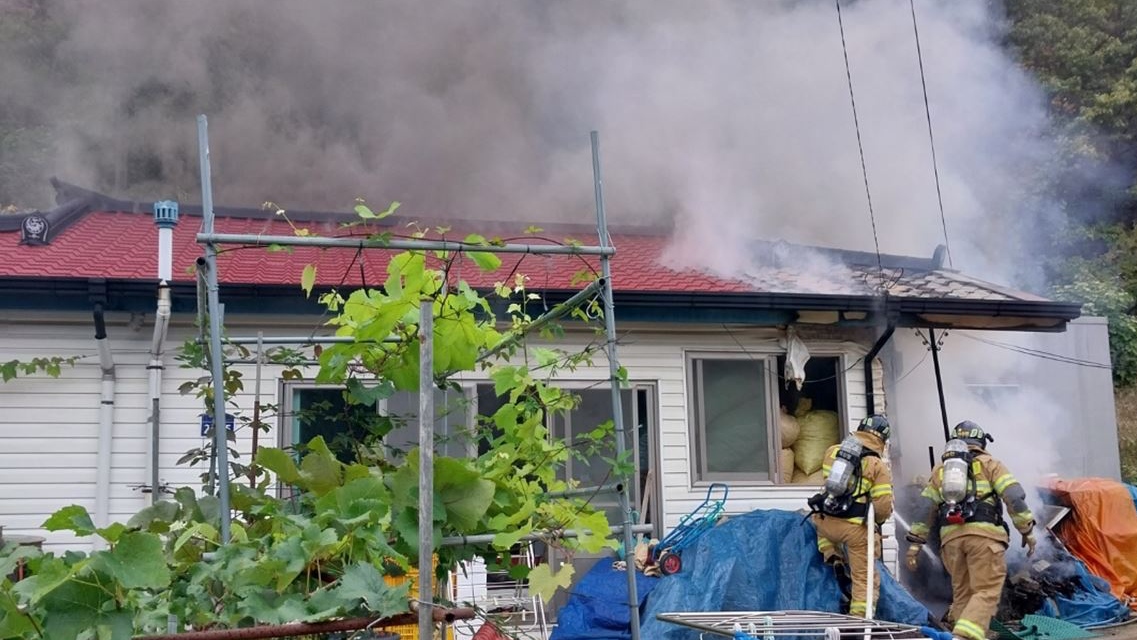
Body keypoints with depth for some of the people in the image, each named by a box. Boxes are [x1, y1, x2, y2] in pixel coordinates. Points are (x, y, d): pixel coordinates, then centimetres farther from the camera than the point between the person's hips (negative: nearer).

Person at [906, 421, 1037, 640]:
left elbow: (925, 508, 17)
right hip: (984, 534, -4)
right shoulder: (989, 464, 14)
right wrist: (1027, 530, 3)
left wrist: (915, 543, 16)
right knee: (986, 591, -8)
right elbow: (1014, 496, -1)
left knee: (962, 592, 14)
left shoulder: (940, 469, 24)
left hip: (951, 536, 4)